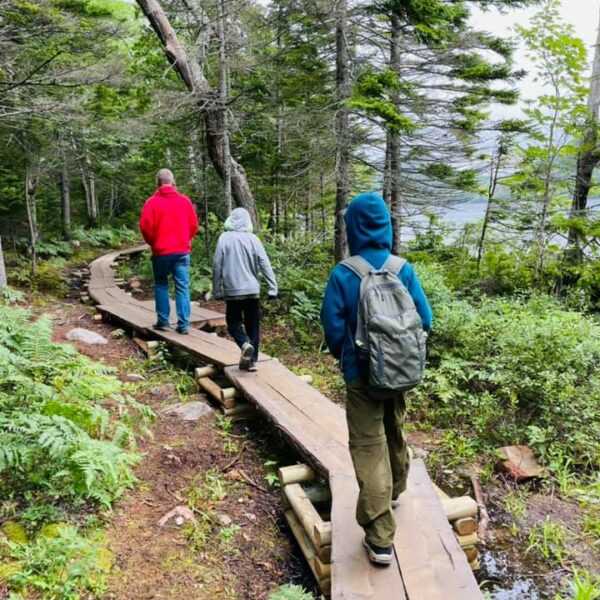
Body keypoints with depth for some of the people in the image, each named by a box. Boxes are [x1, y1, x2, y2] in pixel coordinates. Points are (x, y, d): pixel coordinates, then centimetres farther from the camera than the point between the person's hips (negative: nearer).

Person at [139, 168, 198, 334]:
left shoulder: (152, 202, -5)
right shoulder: (185, 200, 3)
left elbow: (145, 226, -8)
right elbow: (194, 225, 4)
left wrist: (152, 242, 10)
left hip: (161, 251, -1)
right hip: (182, 251, 2)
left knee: (161, 285, 13)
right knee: (182, 287, 2)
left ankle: (163, 321, 11)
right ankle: (184, 324, -1)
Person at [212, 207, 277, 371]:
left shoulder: (224, 238, -5)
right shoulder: (253, 239, -2)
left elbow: (217, 266, -4)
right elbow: (265, 264, -5)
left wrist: (217, 290, 5)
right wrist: (272, 288, -1)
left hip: (232, 291, -1)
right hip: (252, 290, 1)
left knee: (233, 323, 13)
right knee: (253, 326, 11)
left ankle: (245, 344, -14)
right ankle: (251, 360, 12)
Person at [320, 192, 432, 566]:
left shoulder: (343, 274, -15)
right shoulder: (405, 270, -7)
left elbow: (332, 326, -11)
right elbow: (425, 320, -4)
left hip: (362, 374, -4)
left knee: (369, 446, 2)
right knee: (395, 433, 25)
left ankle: (380, 538, 3)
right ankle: (395, 491, 49)